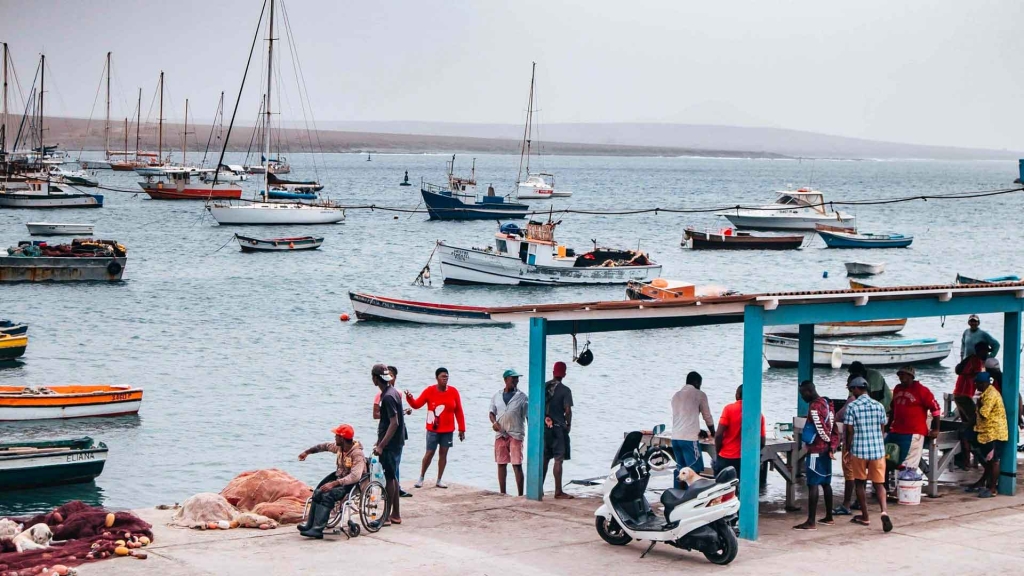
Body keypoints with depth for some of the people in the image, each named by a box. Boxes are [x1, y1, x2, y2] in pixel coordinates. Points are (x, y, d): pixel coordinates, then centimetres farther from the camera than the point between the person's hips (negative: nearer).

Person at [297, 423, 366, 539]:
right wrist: (307, 452, 27)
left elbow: (355, 476, -36)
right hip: (340, 477, 9)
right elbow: (325, 446, 22)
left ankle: (317, 529, -31)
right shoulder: (339, 447, 1)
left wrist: (334, 483, -42)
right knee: (317, 493, -13)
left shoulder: (357, 454, -24)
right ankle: (310, 525, -11)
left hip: (352, 484, -8)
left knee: (327, 496, -29)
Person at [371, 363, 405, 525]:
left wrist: (381, 445, -24)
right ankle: (396, 514, 20)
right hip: (396, 443, 10)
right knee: (393, 477, 14)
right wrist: (380, 441, 23)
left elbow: (394, 423, -24)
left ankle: (387, 516, 2)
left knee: (389, 478, -3)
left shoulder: (388, 397, -20)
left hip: (390, 445, -10)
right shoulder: (392, 393, 10)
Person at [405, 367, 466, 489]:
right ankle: (421, 478, 14)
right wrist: (409, 398, -26)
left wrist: (461, 429, 3)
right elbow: (417, 405, -5)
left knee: (443, 453, 5)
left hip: (448, 430, 2)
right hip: (433, 429, -2)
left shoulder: (453, 392, 0)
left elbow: (459, 412, 4)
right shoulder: (430, 391, -5)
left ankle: (439, 480, 14)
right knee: (429, 453, -1)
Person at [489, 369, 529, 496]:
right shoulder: (497, 396, 9)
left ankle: (520, 494, -8)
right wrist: (494, 422, -6)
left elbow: (528, 416, -1)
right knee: (501, 464, 9)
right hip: (500, 434, 4)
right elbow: (492, 412, 15)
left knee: (517, 465, -9)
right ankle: (502, 492, 18)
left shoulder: (522, 397, -1)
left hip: (516, 434, -4)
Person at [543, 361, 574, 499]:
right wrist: (568, 424, 4)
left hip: (544, 427, 5)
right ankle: (558, 492, -4)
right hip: (558, 428, -5)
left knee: (544, 459, 12)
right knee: (558, 460, -3)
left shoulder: (543, 387, 5)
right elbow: (567, 410, -12)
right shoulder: (565, 390, -9)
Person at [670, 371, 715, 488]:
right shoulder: (699, 395, 1)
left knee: (680, 470, 13)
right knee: (694, 470, -3)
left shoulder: (676, 395, 19)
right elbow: (707, 417, 10)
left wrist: (699, 431, 33)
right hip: (689, 439, -7)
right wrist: (712, 433, 28)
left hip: (675, 437, 7)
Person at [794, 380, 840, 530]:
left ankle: (811, 522, -13)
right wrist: (833, 445, 9)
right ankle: (829, 517, 22)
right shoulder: (826, 404, 14)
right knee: (826, 483, 15)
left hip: (816, 450, -10)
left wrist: (828, 441, -2)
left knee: (812, 485, -10)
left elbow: (820, 429, -20)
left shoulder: (814, 407, -16)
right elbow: (834, 428, 15)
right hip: (826, 450, 10)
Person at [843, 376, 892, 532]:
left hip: (859, 450, -3)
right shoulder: (879, 406, 5)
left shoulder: (852, 406, -7)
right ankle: (884, 511, -18)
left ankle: (865, 517, 18)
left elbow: (849, 431, -7)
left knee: (860, 483, 12)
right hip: (878, 449, 3)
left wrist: (848, 450, 6)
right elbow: (882, 429, 10)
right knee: (879, 483, 6)